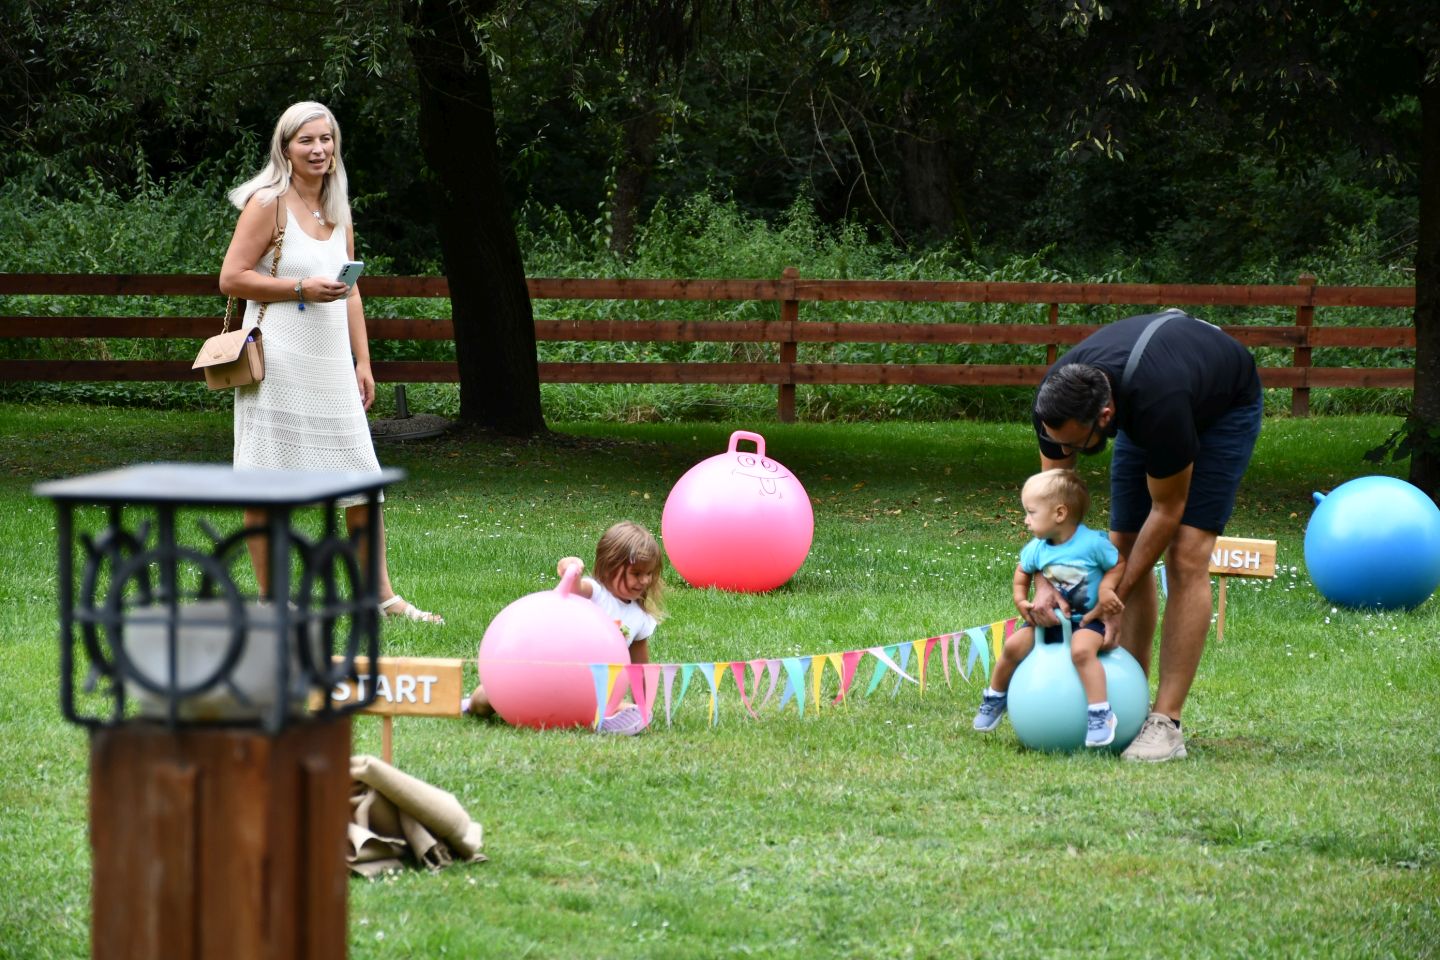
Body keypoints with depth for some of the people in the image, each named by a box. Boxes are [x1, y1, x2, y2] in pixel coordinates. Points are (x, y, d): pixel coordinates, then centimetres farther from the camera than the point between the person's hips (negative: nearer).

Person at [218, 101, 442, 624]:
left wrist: (363, 362, 16)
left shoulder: (337, 209, 15)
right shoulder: (268, 203, -6)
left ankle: (382, 594, 13)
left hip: (331, 364, 7)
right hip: (279, 361, -7)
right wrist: (302, 288, -18)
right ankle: (271, 599, 5)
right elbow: (232, 277, -12)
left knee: (362, 481, 5)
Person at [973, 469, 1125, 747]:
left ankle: (1100, 713, -32)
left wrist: (1106, 588, -21)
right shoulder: (1036, 549, -2)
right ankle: (994, 698, 15)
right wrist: (1021, 601, 5)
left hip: (1087, 619, -5)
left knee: (1081, 650, -35)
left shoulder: (1092, 543, -18)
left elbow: (1119, 564, -5)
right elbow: (1022, 572, 18)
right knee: (1013, 645, -10)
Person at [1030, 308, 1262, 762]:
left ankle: (1166, 723, -19)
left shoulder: (1157, 407, -45)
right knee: (1124, 549, -4)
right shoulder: (1057, 400, -29)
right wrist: (1044, 582, -26)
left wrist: (1115, 601, -26)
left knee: (1186, 556, -18)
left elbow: (1166, 511, -30)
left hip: (1226, 405, -6)